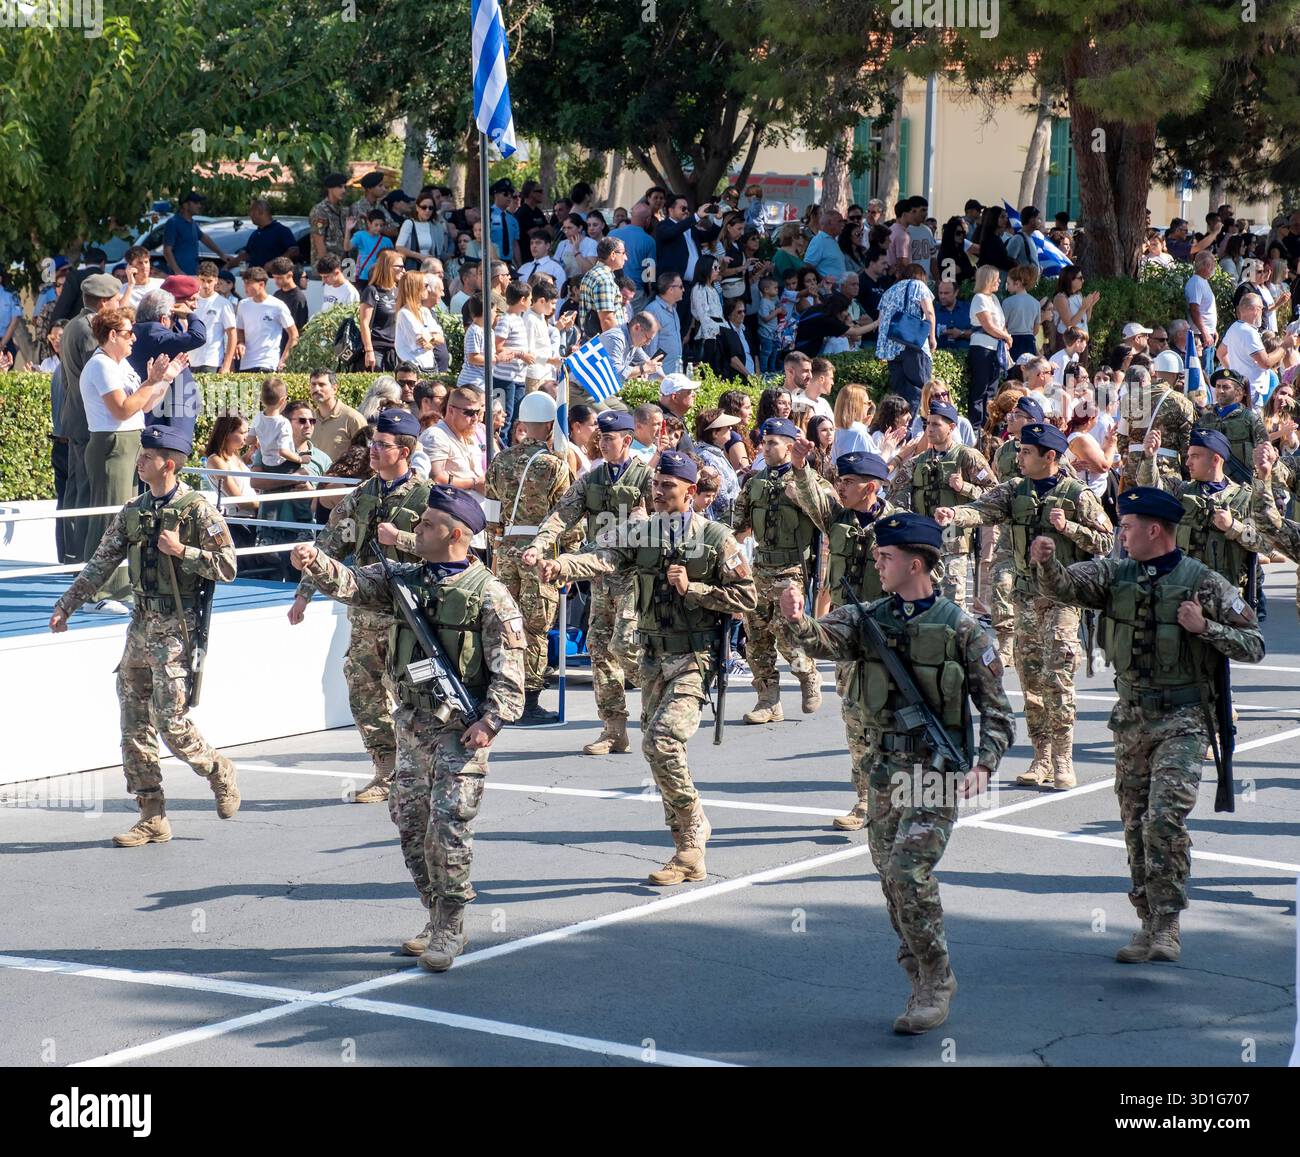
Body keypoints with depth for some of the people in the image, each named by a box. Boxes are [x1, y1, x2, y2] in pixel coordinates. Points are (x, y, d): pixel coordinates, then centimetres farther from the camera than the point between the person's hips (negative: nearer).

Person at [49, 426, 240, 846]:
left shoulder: (197, 510, -8)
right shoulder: (133, 511, 11)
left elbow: (227, 566, -9)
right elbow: (101, 563, 15)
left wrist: (181, 550, -18)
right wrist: (66, 605, 11)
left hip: (175, 627, -7)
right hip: (141, 623, 7)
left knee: (172, 723, -10)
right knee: (134, 726, 5)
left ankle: (219, 772, 18)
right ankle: (152, 818, 11)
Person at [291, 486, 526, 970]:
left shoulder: (488, 594, -8)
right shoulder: (404, 581, 9)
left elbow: (508, 668, -9)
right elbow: (351, 583, -1)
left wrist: (489, 722, -16)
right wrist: (315, 563, -20)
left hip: (460, 727, -6)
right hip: (412, 723, 7)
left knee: (448, 825, -9)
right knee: (410, 821, 10)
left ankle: (448, 931, 1)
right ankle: (439, 920, 22)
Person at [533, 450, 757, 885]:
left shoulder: (715, 538, -2)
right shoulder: (642, 535, 6)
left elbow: (745, 596, -4)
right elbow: (603, 559, -13)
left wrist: (692, 589, -13)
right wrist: (561, 565, -33)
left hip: (694, 658, -5)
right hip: (653, 658, 6)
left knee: (661, 740, -21)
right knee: (659, 749, 8)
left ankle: (692, 826, -1)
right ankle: (690, 856, 16)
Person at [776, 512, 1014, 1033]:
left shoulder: (959, 628, -5)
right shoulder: (866, 620, 6)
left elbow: (996, 708, -2)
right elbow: (821, 638, -14)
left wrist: (985, 764, -16)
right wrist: (795, 619, -36)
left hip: (936, 770, -6)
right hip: (883, 770, 6)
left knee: (909, 872, -18)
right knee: (893, 879, 11)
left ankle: (936, 981, -4)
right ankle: (924, 985, 25)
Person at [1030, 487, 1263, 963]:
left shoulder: (1204, 583, -5)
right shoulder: (1115, 574, 6)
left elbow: (1254, 646, -3)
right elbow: (1063, 586, -10)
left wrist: (1204, 627, -16)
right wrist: (1047, 563, -31)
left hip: (1181, 721, -5)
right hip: (1131, 718, 5)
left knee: (1166, 818, -18)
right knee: (1135, 825, 9)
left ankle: (1167, 926, -11)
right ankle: (1150, 924, 18)